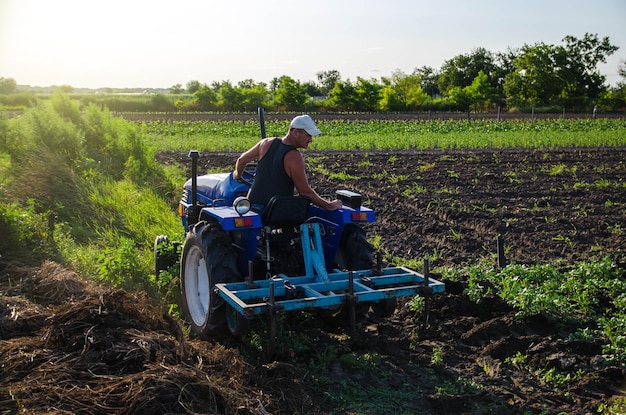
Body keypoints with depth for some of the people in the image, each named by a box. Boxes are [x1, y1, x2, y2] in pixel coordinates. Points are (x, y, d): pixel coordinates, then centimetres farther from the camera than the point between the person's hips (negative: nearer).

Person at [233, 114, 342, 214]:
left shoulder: (267, 143, 4)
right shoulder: (294, 157, -15)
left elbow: (242, 160, 16)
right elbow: (305, 192, -15)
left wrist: (237, 175, 37)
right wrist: (329, 206, -5)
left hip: (253, 203, 5)